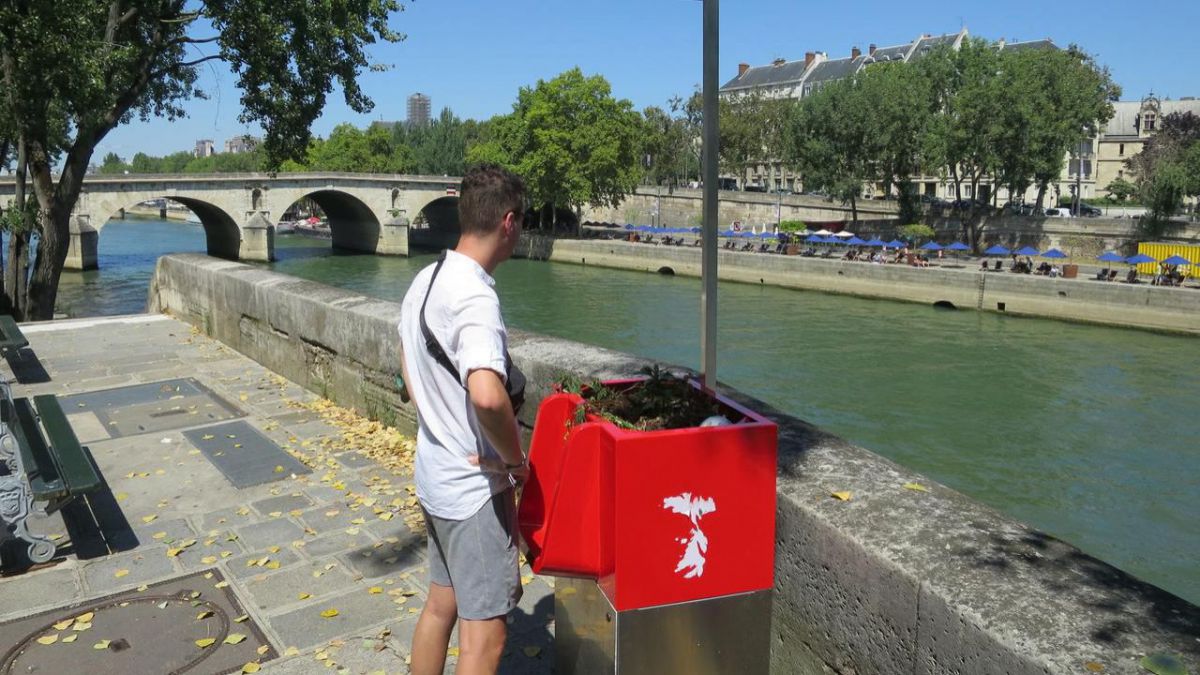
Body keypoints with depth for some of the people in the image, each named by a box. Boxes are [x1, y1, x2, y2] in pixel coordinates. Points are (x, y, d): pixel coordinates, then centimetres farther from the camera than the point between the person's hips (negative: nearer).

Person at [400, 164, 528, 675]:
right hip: (476, 488, -9)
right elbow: (487, 395, -40)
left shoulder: (424, 280, 5)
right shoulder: (475, 297, -24)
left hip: (434, 475, 9)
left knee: (441, 603, 24)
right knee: (485, 633, 4)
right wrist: (515, 458, -23)